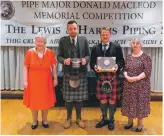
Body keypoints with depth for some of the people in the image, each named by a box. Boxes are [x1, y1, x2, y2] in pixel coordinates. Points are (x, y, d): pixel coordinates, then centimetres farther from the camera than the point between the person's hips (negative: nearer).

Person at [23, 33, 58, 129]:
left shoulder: (50, 52, -6)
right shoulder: (30, 52, -9)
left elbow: (53, 66, 2)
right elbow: (26, 67, -5)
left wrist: (55, 79, 1)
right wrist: (25, 80, -8)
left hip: (46, 81, 1)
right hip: (33, 81, 0)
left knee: (45, 101, 13)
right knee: (33, 102, 12)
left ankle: (44, 120, 34)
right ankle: (35, 121, 33)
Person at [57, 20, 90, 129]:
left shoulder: (84, 40, 2)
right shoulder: (62, 40, 0)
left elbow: (88, 55, 4)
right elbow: (59, 56, 1)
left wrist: (85, 60, -18)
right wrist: (64, 60, -21)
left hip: (81, 73, 1)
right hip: (68, 73, 0)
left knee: (80, 97, 9)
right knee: (68, 98, 8)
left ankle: (79, 118, 29)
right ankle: (68, 118, 29)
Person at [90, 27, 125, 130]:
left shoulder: (117, 47, 4)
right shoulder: (95, 48, 10)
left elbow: (121, 61, 1)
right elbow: (92, 62, 7)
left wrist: (117, 66, -19)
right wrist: (94, 67, -14)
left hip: (113, 77, -2)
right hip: (101, 76, 2)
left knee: (112, 98, 5)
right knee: (102, 98, 9)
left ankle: (111, 120, 21)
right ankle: (104, 118, 26)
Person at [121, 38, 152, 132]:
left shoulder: (145, 57, -6)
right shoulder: (128, 57, 10)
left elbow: (148, 71, -13)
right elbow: (125, 69, 10)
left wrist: (137, 78, -20)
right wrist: (126, 76, -10)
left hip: (141, 85, -4)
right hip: (129, 85, 5)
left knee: (140, 103, 2)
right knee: (129, 102, 9)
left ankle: (140, 123, 17)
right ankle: (130, 122, 25)